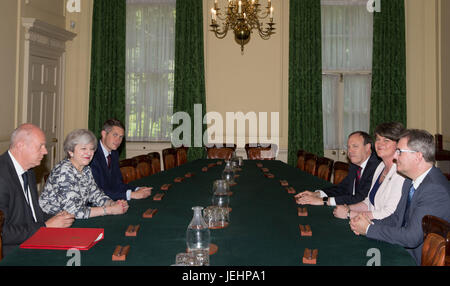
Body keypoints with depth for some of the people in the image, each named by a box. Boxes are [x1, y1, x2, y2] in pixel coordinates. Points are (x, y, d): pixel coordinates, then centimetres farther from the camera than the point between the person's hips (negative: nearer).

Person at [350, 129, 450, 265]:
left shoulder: (436, 190, -24)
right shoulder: (410, 182, 6)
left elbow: (411, 237, -26)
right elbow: (396, 218, 13)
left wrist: (368, 229, -16)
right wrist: (370, 222, -6)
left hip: (420, 259, -8)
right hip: (403, 252, 8)